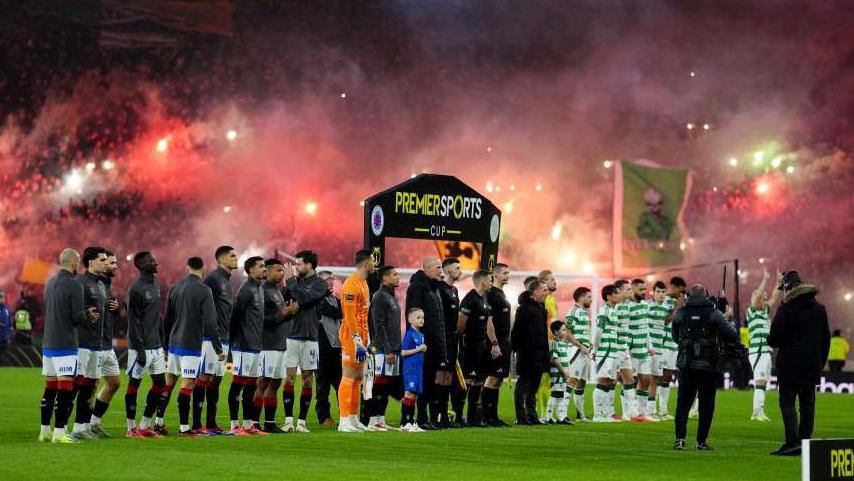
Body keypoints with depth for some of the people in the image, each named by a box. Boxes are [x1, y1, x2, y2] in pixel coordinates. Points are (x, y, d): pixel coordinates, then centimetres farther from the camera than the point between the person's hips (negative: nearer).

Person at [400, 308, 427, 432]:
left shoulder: (421, 335, 14)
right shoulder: (409, 334, -10)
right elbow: (403, 352, -14)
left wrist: (424, 350, 4)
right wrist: (418, 349, -15)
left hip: (418, 369, 8)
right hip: (410, 369, -8)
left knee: (415, 395, 10)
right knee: (409, 393, -10)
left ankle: (411, 422, 16)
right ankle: (404, 423, -8)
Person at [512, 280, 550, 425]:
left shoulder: (540, 308, 17)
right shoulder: (524, 308, -11)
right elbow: (517, 331, -15)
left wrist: (546, 351, 18)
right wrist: (517, 348, -18)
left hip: (539, 354, 9)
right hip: (527, 354, -9)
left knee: (534, 387, 11)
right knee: (523, 385, -5)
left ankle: (531, 416, 15)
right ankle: (521, 417, -4)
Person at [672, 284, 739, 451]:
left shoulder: (680, 314, 2)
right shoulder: (714, 314, -5)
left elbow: (675, 337, 14)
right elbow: (733, 336, -7)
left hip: (686, 366, 2)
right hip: (708, 367, -2)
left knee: (683, 403, 9)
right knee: (706, 406, 6)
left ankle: (680, 438, 0)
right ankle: (701, 442, 5)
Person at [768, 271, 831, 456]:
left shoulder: (786, 308, -10)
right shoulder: (819, 308, 13)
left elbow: (774, 339, -14)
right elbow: (826, 339, 16)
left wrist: (772, 341, 8)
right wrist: (821, 362, 20)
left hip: (790, 366, -6)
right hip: (812, 366, 6)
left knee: (787, 402, -4)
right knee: (807, 404, 9)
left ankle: (793, 441, -16)